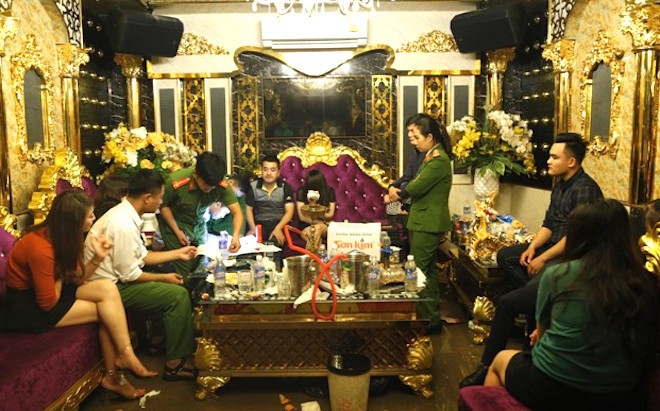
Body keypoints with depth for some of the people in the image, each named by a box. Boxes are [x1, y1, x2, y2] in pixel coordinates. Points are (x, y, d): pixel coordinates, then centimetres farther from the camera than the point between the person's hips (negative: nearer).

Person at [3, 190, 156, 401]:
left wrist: (98, 257, -12)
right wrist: (61, 275, -8)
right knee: (106, 309, -17)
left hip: (51, 290, 8)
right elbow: (48, 303, -23)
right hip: (28, 307, -8)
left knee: (108, 288, -16)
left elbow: (75, 279, 3)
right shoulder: (41, 247, -27)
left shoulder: (61, 236, 0)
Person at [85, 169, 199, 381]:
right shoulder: (124, 224, -27)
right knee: (178, 295, -14)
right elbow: (128, 274, -22)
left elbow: (142, 255, 12)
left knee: (174, 291, 14)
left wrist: (178, 253, 14)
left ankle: (161, 338, 24)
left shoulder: (125, 213, 4)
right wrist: (163, 278, -9)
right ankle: (176, 363, -4)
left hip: (116, 279, 10)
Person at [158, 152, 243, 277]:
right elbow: (164, 206, -14)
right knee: (182, 270, -9)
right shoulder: (176, 182, -32)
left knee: (201, 267, 11)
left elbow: (237, 212, -22)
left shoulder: (222, 185, -25)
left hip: (199, 223, 3)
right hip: (174, 222, -3)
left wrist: (235, 236, -39)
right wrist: (177, 231, -17)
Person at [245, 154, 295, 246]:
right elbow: (249, 209, 7)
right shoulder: (253, 186, 6)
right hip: (259, 224, 1)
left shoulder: (285, 187, 2)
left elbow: (289, 211, -4)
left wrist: (278, 228, -20)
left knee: (276, 241, -34)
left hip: (279, 224, -1)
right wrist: (253, 228, -11)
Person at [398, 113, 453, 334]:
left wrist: (399, 192, 0)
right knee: (428, 269, 16)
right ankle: (432, 314, 27)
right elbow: (418, 186, 12)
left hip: (428, 224, -10)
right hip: (424, 222, 10)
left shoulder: (438, 161, -18)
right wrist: (400, 193, -4)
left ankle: (431, 319, 6)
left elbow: (415, 188, -20)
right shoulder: (432, 157, 14)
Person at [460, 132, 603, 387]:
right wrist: (532, 247, -3)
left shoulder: (585, 189, -17)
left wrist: (542, 259, -18)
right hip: (554, 247, 10)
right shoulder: (560, 184, 11)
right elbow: (549, 224, 13)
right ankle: (536, 303, 2)